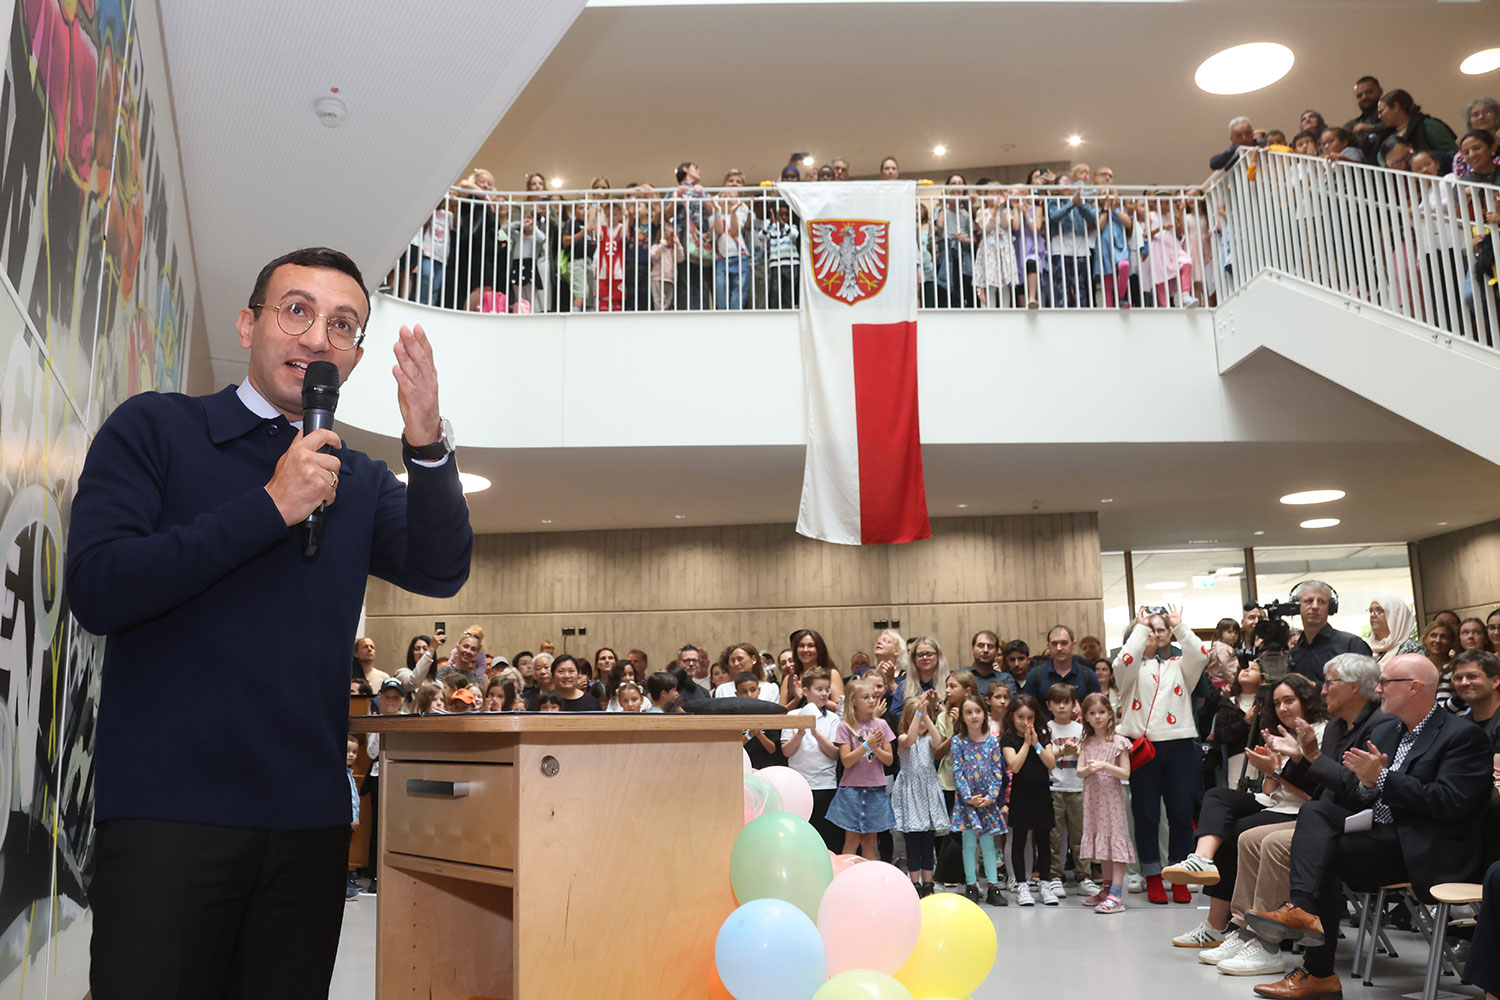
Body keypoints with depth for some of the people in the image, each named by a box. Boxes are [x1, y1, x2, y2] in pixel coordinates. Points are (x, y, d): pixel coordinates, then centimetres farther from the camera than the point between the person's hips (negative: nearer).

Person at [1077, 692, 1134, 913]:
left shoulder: (1119, 742, -5)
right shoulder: (1086, 743, 9)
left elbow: (1126, 774, -8)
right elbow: (1079, 772, 3)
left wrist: (1106, 766, -22)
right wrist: (1090, 769, -18)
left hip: (1112, 797, -5)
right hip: (1093, 797, 5)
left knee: (1115, 840, -9)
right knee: (1101, 840, 12)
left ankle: (1116, 895, -13)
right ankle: (1107, 888, 23)